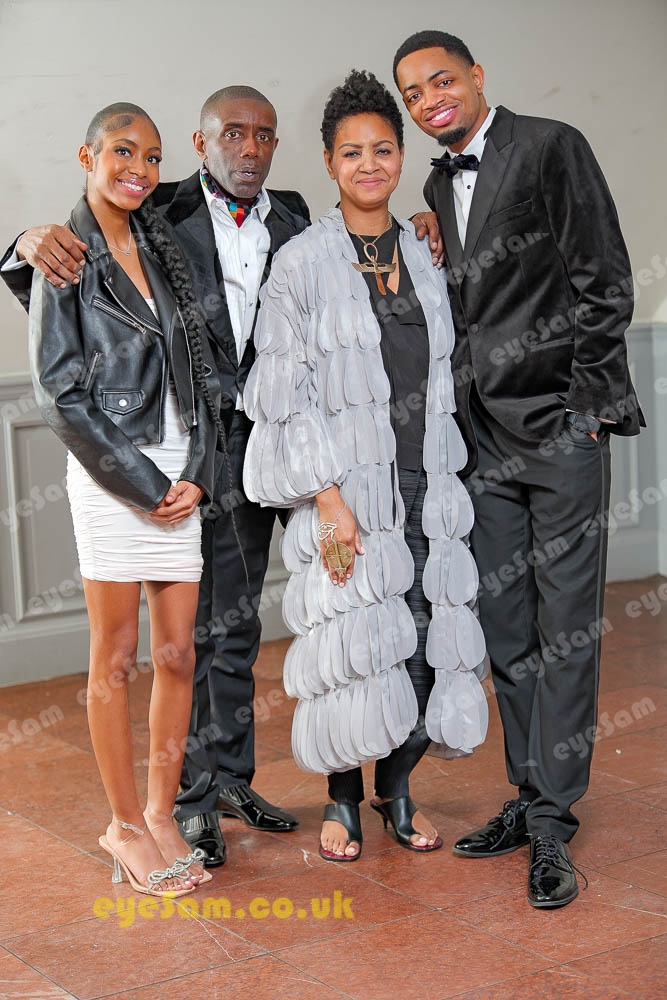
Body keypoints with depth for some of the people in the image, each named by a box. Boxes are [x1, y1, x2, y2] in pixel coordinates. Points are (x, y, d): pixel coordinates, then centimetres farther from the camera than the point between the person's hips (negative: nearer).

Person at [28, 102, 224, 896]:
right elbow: (59, 392, -7)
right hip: (110, 480, -5)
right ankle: (125, 826, 14)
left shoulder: (162, 249, 13)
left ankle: (161, 814, 19)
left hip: (180, 478, 5)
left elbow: (197, 370, 12)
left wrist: (196, 472, -2)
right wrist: (143, 484, -10)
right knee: (116, 656, 3)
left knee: (177, 654, 6)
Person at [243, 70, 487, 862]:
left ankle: (398, 790, 22)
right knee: (352, 643, -3)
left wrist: (443, 482, 12)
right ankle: (342, 801, 16)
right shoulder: (301, 262, -3)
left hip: (423, 487, 4)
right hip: (346, 489, -4)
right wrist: (327, 496, -15)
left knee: (424, 642, 3)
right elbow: (286, 392, -7)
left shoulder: (423, 257, 12)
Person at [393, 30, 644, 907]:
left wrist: (585, 404, -10)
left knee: (565, 628, -3)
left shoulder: (551, 147, -3)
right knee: (505, 628, 8)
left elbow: (604, 283, -7)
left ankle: (552, 820, 3)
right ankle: (530, 799, 19)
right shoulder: (439, 186, 17)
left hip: (561, 424, -6)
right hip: (485, 437, 6)